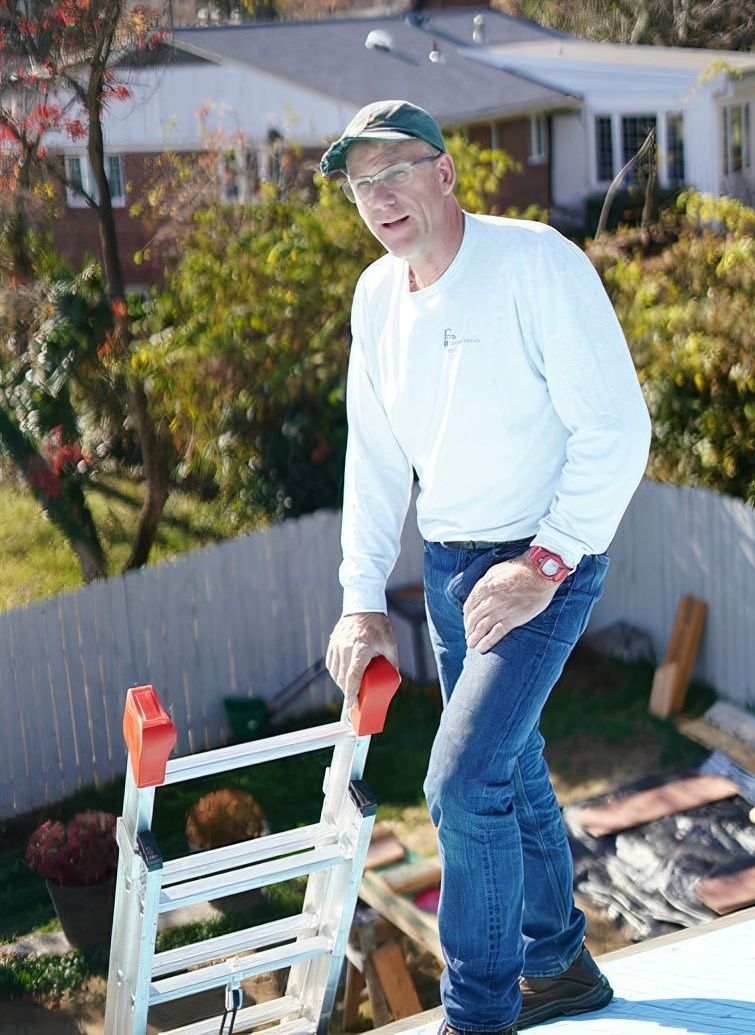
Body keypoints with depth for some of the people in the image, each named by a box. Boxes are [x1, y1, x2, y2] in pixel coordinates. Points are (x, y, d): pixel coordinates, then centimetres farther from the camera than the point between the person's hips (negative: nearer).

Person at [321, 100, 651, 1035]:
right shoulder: (376, 297, 4)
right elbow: (373, 457, 8)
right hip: (445, 563, 7)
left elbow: (616, 431, -19)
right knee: (511, 768, 18)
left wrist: (543, 564, -22)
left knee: (464, 780, -14)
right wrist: (363, 599, 3)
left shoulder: (537, 264, -17)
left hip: (545, 562, -7)